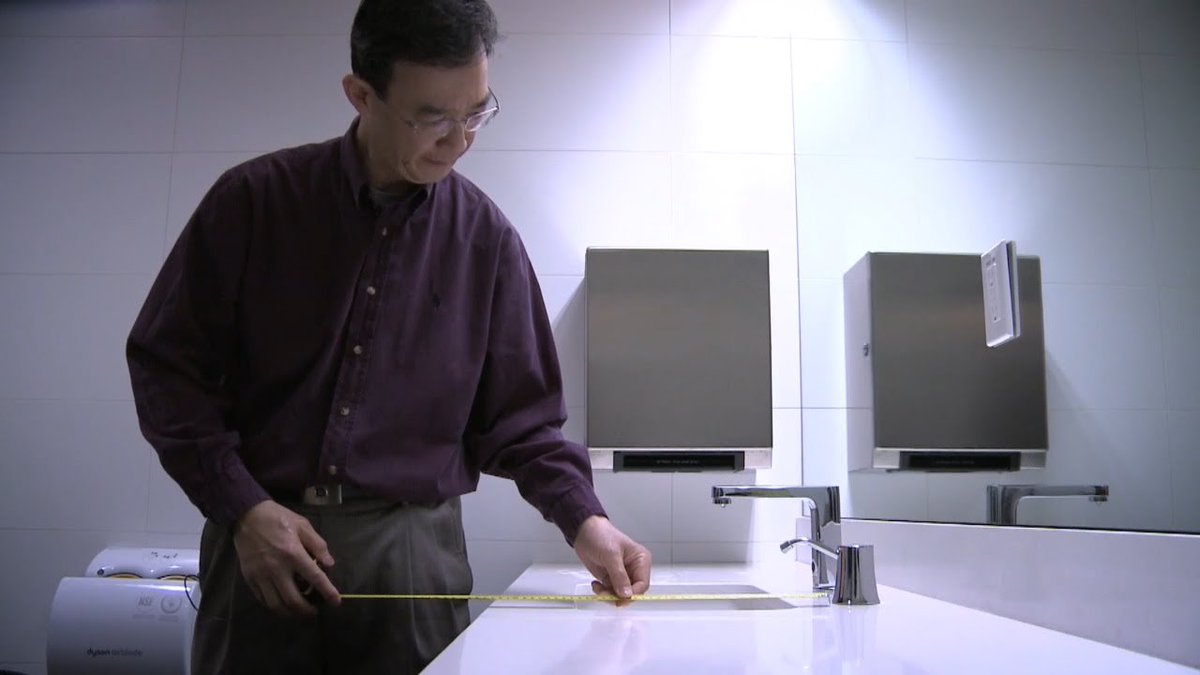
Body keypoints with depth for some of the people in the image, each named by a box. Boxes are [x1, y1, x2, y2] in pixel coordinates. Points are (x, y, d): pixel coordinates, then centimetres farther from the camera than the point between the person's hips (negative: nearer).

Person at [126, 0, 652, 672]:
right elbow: (169, 365, 1)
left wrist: (584, 519, -10)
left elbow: (519, 414, 4)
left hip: (413, 546, 1)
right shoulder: (254, 200, -2)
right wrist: (242, 507, -8)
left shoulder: (486, 236, 1)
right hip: (258, 536, 0)